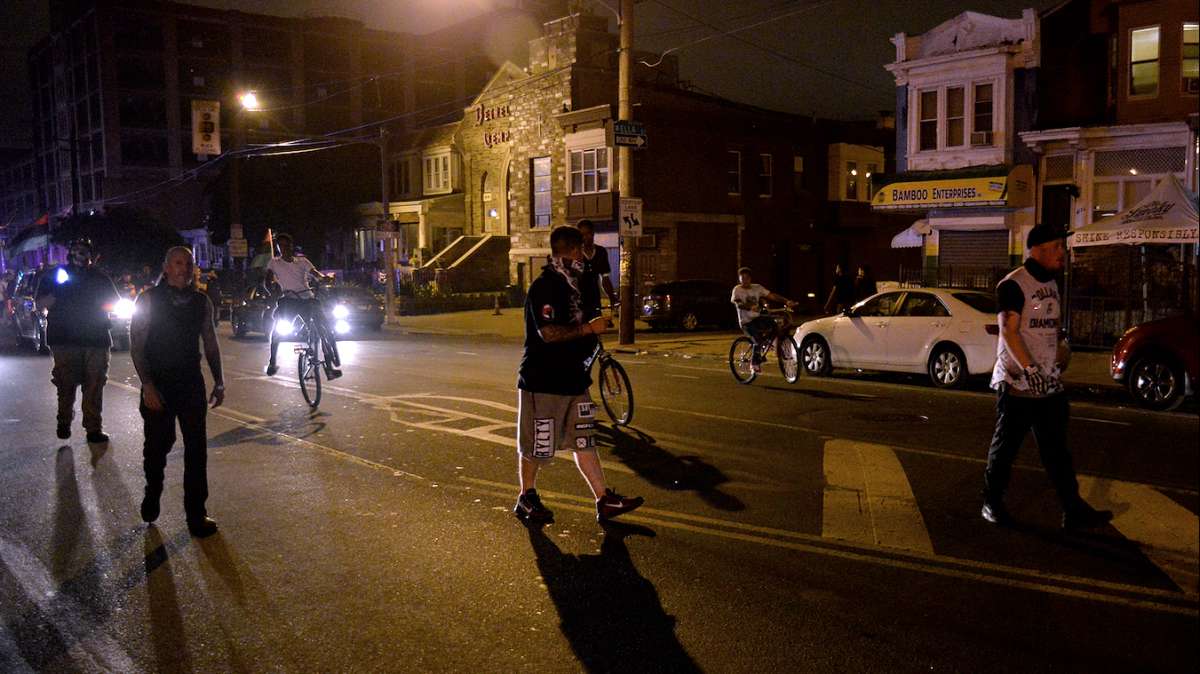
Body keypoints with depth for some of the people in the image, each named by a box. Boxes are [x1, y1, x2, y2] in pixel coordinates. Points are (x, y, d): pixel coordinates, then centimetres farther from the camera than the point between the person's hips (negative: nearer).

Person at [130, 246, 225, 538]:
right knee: (157, 445, 11)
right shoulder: (149, 299, -6)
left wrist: (219, 381, 8)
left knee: (197, 448, -2)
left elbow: (210, 342, 12)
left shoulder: (201, 301, 5)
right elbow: (136, 345, -8)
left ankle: (196, 513, 6)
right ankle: (152, 495, 39)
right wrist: (147, 386, -16)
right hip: (158, 385, -2)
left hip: (192, 384, 2)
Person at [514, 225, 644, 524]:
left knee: (584, 440, 9)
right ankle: (526, 499, 21)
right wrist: (589, 328, -20)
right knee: (536, 444, 5)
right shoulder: (543, 287, -16)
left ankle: (603, 500, 13)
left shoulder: (569, 285, 13)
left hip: (572, 379, 9)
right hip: (543, 381, -9)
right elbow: (548, 332, -26)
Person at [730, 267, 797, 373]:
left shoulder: (757, 288, 7)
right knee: (757, 340, -24)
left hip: (757, 318, 5)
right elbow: (738, 303, -23)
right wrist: (750, 307, -43)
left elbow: (772, 296, -2)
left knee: (774, 323, -20)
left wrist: (787, 301, -16)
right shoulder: (737, 289, -4)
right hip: (746, 321, -5)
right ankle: (755, 363, -3)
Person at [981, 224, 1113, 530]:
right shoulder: (1013, 285, -12)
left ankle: (1074, 510, 9)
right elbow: (1009, 332, -19)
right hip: (1017, 383, -8)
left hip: (1049, 382, 8)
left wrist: (1062, 345, 10)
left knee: (1057, 449, 8)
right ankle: (992, 503, 16)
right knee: (1005, 447, 2)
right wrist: (1030, 370, -26)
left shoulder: (1051, 283, 14)